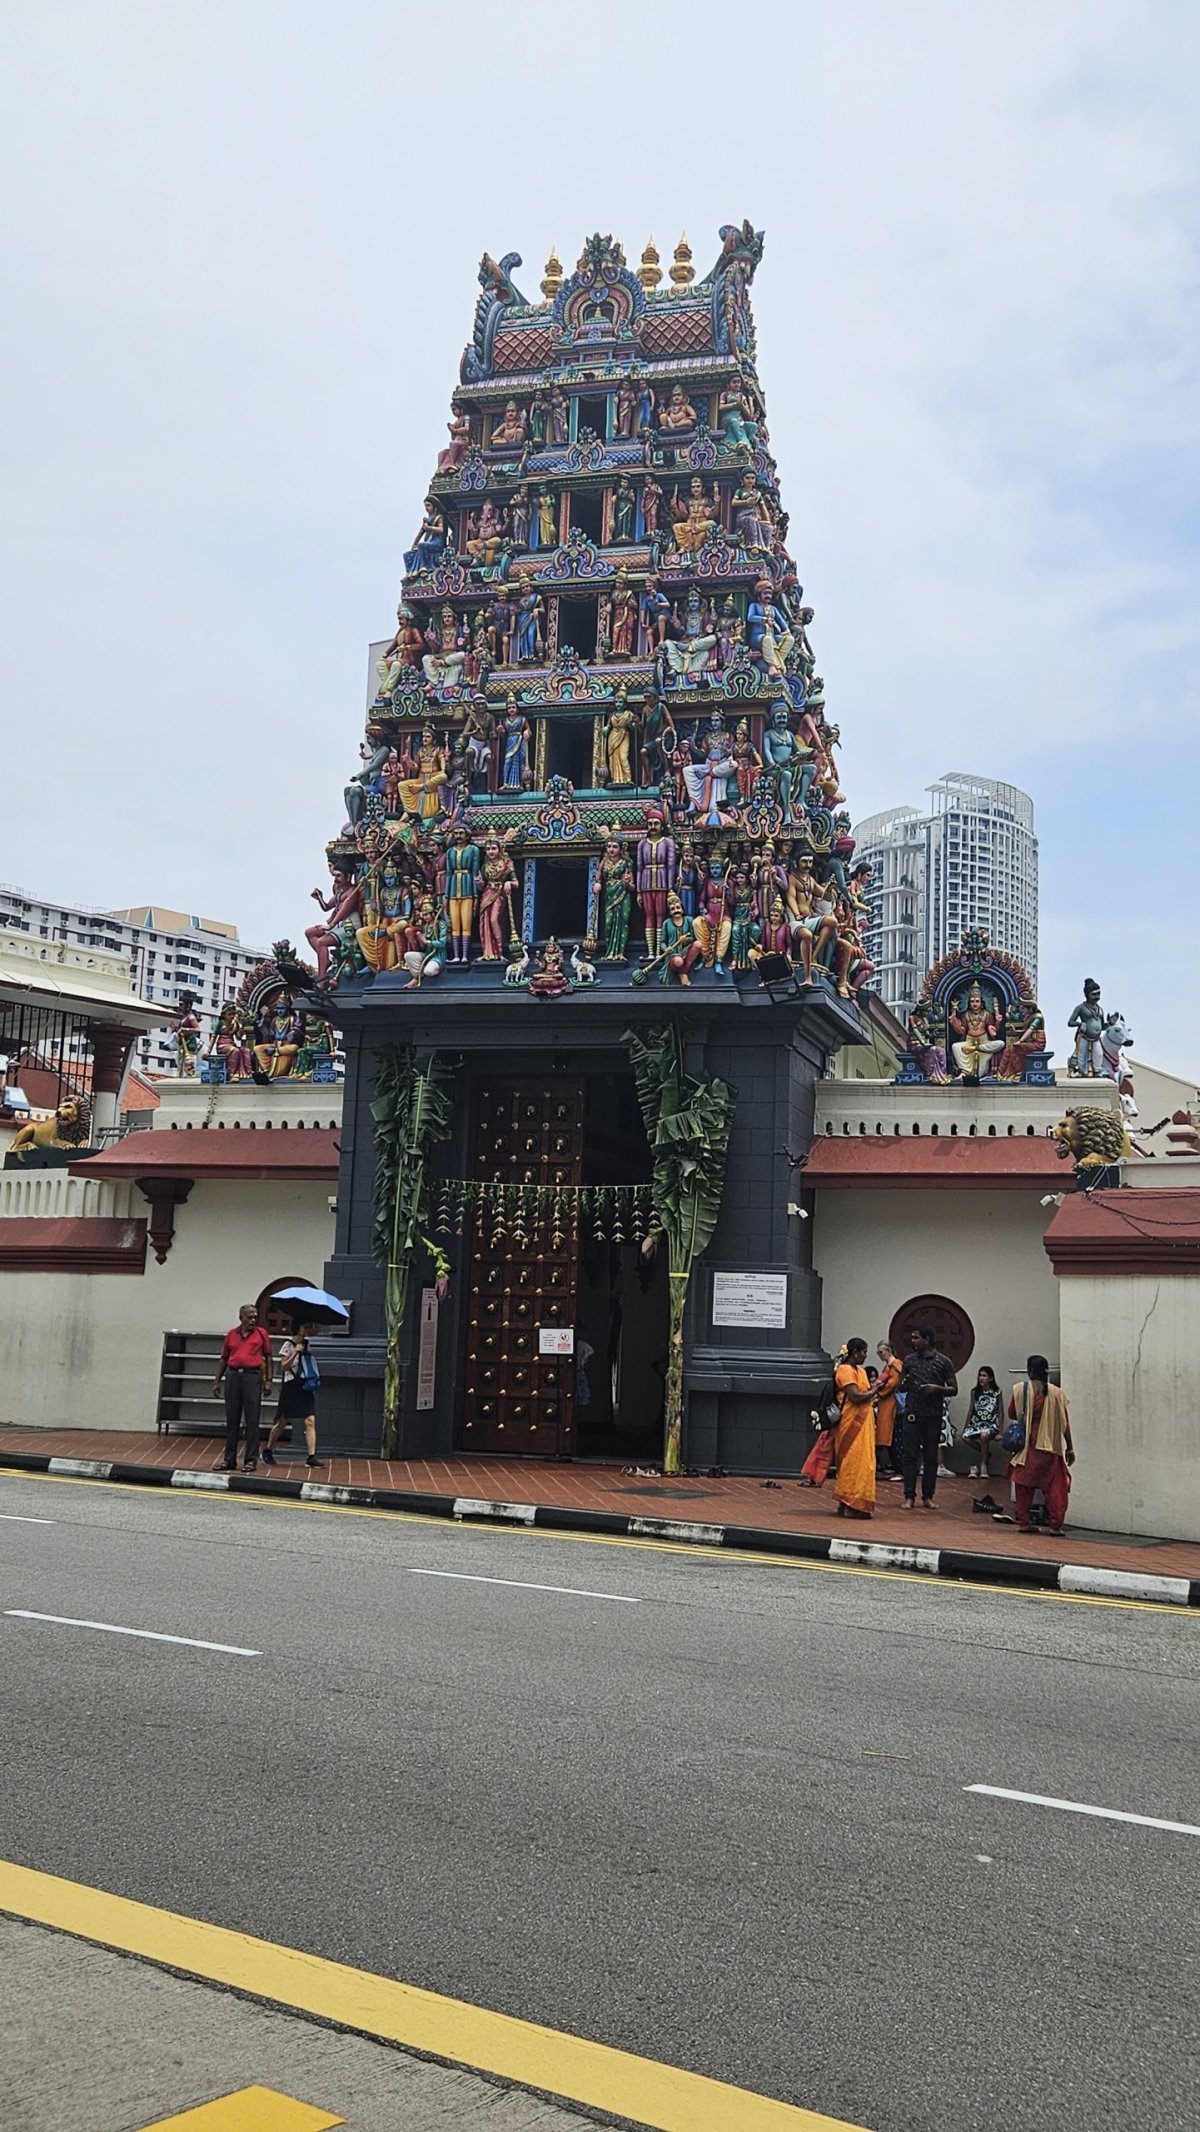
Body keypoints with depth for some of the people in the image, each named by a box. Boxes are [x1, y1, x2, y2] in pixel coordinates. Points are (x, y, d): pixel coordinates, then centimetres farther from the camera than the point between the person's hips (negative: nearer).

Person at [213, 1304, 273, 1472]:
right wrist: (217, 1381, 12)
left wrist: (268, 1380, 0)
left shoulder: (261, 1333, 5)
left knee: (252, 1421, -2)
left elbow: (268, 1357, 7)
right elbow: (224, 1359, 16)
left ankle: (251, 1460, 4)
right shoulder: (231, 1335, 11)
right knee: (231, 1420, 7)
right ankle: (229, 1459, 14)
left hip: (252, 1376, -3)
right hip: (233, 1376, 3)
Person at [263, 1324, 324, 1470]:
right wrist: (296, 1352, -21)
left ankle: (311, 1456, -11)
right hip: (290, 1387, -5)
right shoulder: (288, 1345, -6)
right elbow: (284, 1366, -12)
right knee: (282, 1421, 5)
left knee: (310, 1420, -8)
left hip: (305, 1387, 5)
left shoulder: (307, 1344, 10)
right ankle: (268, 1450, 26)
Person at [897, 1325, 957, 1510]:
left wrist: (936, 1388, -15)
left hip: (933, 1416, -1)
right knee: (909, 1455, -2)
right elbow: (900, 1387, 16)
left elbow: (953, 1389, 2)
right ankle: (909, 1496, 1)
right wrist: (905, 1384, -8)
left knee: (931, 1457, 4)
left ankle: (928, 1496, 12)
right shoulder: (909, 1360, 10)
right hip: (912, 1413, 2)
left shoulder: (943, 1362, 1)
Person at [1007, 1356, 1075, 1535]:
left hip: (1026, 1445, 1)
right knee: (1054, 1486, 6)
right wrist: (1069, 1448, 5)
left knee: (1024, 1484, 12)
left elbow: (1012, 1414, 2)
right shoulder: (1056, 1392, -6)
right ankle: (1055, 1524, 1)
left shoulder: (1020, 1389, -6)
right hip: (1049, 1446, 0)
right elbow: (1064, 1423, -3)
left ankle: (1024, 1522, 12)